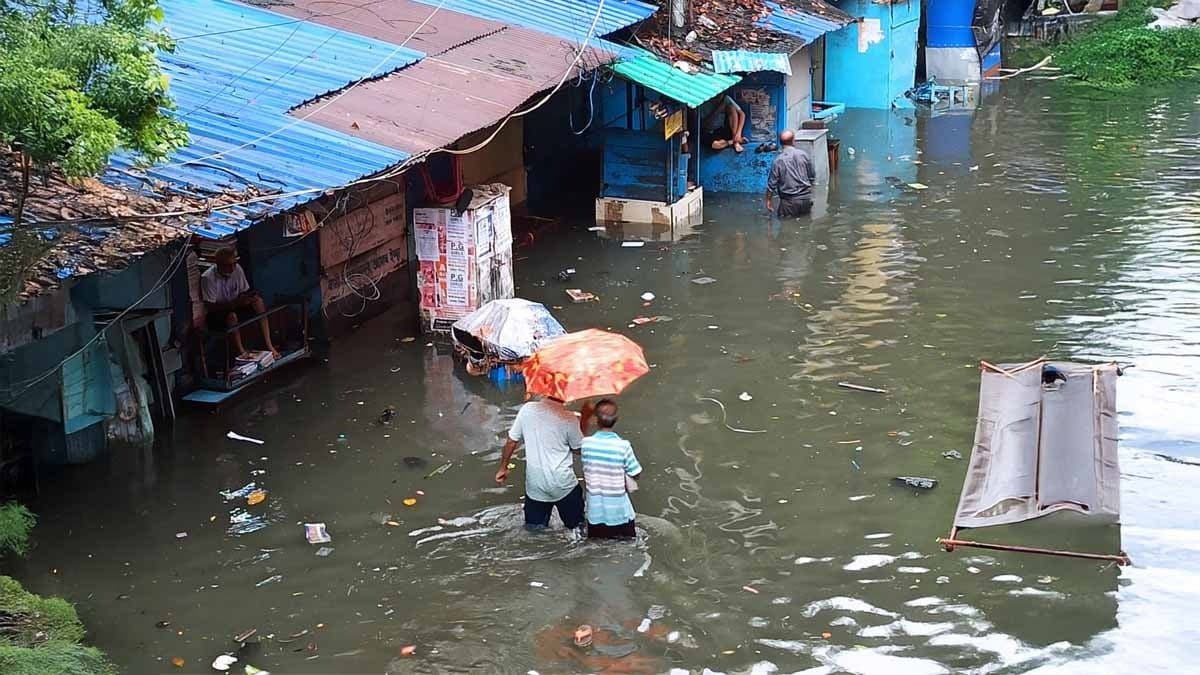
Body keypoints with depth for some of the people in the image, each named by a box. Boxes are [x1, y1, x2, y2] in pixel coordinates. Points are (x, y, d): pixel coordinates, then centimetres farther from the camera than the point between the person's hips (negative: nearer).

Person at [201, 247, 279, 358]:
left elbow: (245, 292, 3)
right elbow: (210, 307, -24)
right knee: (232, 316, -37)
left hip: (234, 307, 6)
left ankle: (268, 345, -20)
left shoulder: (237, 269, -9)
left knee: (259, 301, -18)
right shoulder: (208, 278, -25)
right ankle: (241, 352, -25)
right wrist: (236, 303, -32)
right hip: (214, 315, -6)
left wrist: (248, 298, -23)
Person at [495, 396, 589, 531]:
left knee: (533, 526, 18)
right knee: (576, 524, 13)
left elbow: (511, 442, 1)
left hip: (535, 483, 3)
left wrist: (503, 468, 14)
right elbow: (578, 448, 1)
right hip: (562, 482, -3)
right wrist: (584, 418, 8)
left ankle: (536, 524, 1)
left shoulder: (527, 409, -6)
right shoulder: (568, 418, -14)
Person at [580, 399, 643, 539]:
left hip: (595, 513, 2)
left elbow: (585, 476, -1)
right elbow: (635, 474, -8)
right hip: (619, 513, -2)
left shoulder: (586, 443, -12)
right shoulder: (623, 446, -19)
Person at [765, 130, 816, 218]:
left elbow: (772, 183, -8)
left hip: (789, 200, -3)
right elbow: (812, 175, 7)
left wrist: (768, 200, 5)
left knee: (783, 217, 13)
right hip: (806, 197, 3)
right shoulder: (804, 154, -4)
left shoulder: (778, 161, -12)